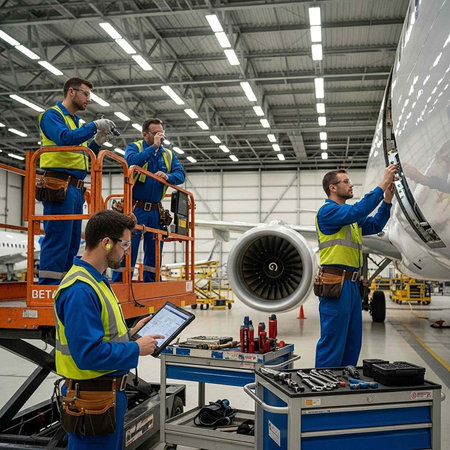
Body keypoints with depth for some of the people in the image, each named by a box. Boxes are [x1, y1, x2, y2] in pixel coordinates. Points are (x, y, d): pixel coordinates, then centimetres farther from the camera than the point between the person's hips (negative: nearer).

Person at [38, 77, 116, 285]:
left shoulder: (77, 122, 23)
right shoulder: (52, 115, -1)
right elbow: (64, 138, -21)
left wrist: (97, 142, 10)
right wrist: (94, 126, -15)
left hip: (76, 189, 9)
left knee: (72, 243, 8)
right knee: (57, 240, -12)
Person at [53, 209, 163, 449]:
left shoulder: (96, 280, 9)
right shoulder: (80, 290, -25)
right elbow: (89, 353, -29)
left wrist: (130, 333, 6)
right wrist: (136, 349, -19)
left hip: (109, 392, 10)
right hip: (94, 399, -10)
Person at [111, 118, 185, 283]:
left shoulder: (169, 154, 13)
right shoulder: (134, 147, 2)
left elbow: (180, 174, 0)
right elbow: (131, 161, -21)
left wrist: (168, 176, -21)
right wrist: (154, 147, -16)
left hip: (155, 212, 5)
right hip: (135, 209, -4)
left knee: (154, 253, 11)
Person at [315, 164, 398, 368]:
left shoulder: (351, 217, 21)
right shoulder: (327, 211, -8)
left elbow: (375, 225, 18)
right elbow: (357, 211, -22)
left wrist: (387, 199, 7)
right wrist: (382, 185, -18)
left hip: (352, 284, 10)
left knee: (353, 343, 14)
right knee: (332, 341, -6)